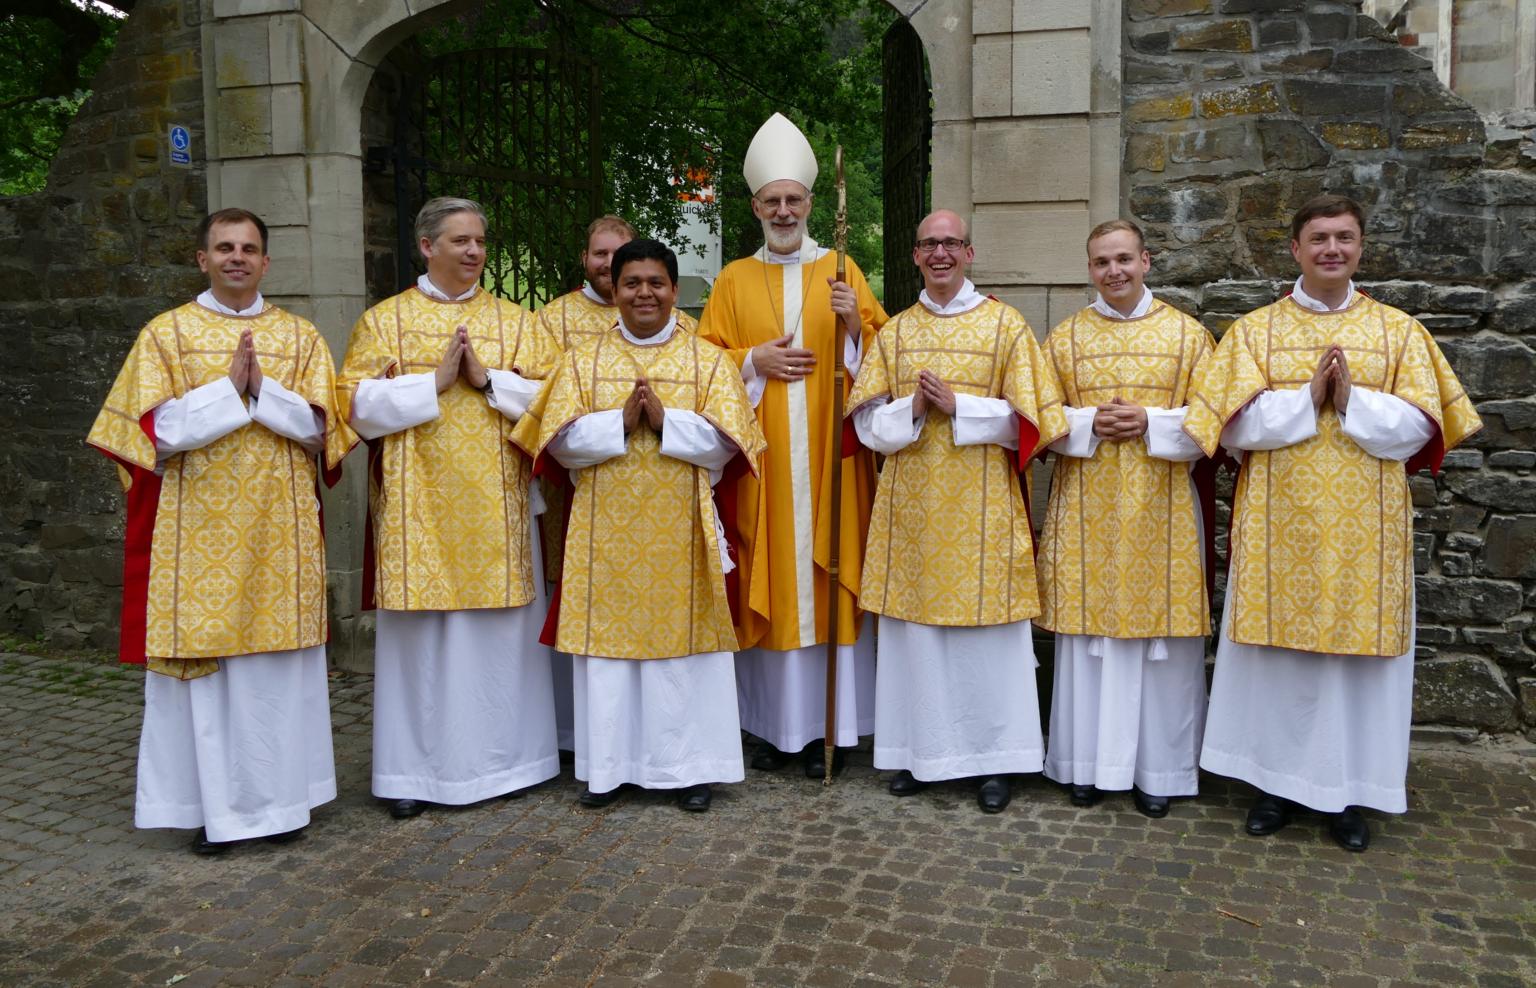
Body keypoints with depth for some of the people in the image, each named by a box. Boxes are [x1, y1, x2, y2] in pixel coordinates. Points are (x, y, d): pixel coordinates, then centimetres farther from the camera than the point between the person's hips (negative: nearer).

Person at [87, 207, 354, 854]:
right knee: (203, 659, 0)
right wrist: (230, 388, -13)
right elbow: (156, 430, -5)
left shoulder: (299, 336, 10)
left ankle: (279, 796, 16)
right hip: (199, 528, -1)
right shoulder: (166, 333, 5)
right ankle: (214, 805, 11)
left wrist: (262, 388, -12)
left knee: (280, 663, 4)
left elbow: (318, 425, 1)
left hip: (279, 528, 2)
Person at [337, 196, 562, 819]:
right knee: (419, 637, 2)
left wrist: (488, 379, -11)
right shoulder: (384, 320, 7)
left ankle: (499, 759, 18)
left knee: (499, 632, 5)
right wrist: (435, 381, -13)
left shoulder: (515, 322, 11)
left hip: (496, 505, 1)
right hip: (418, 506, -1)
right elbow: (359, 406, -3)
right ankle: (416, 771, 13)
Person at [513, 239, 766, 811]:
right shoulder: (583, 361, 9)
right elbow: (561, 439, -1)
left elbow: (725, 440, -5)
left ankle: (689, 765, 13)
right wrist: (620, 421, -15)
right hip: (606, 528, 1)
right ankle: (610, 764, 16)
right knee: (608, 637, 4)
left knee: (682, 636, 2)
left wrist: (666, 420, -16)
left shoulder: (707, 360, 5)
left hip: (680, 529, -1)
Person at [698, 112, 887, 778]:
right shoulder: (734, 281, 10)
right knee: (768, 583, 1)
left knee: (828, 579, -1)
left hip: (828, 455, 0)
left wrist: (854, 327, -13)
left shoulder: (841, 271, 9)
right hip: (761, 461, 1)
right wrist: (754, 361, -9)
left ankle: (827, 726, 9)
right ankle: (776, 725, 12)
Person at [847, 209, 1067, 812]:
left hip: (981, 506, -3)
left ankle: (994, 758, 14)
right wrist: (912, 408, -12)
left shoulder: (1006, 325, 2)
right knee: (914, 629, 6)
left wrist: (956, 406, -14)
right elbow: (868, 421, 7)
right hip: (911, 504, 3)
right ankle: (918, 751, 19)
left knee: (988, 632, 1)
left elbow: (1027, 418, -4)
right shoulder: (894, 332, 11)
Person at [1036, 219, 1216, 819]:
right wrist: (1090, 425, -12)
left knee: (1160, 639, 2)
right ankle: (1087, 763, 17)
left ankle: (1157, 770, 15)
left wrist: (1150, 423, -14)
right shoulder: (1065, 337, 8)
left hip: (1160, 506, -1)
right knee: (1087, 632, 4)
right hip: (1086, 510, 1)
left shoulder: (1188, 334, 5)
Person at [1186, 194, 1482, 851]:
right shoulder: (1254, 330, 4)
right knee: (1277, 652, 4)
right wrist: (1308, 399, -16)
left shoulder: (1398, 330, 7)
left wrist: (1352, 402, -15)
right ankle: (1277, 779, 18)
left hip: (1364, 530, 1)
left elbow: (1417, 426, -1)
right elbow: (1236, 424, -5)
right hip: (1279, 525, 0)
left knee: (1357, 651, 5)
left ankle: (1348, 790, 19)